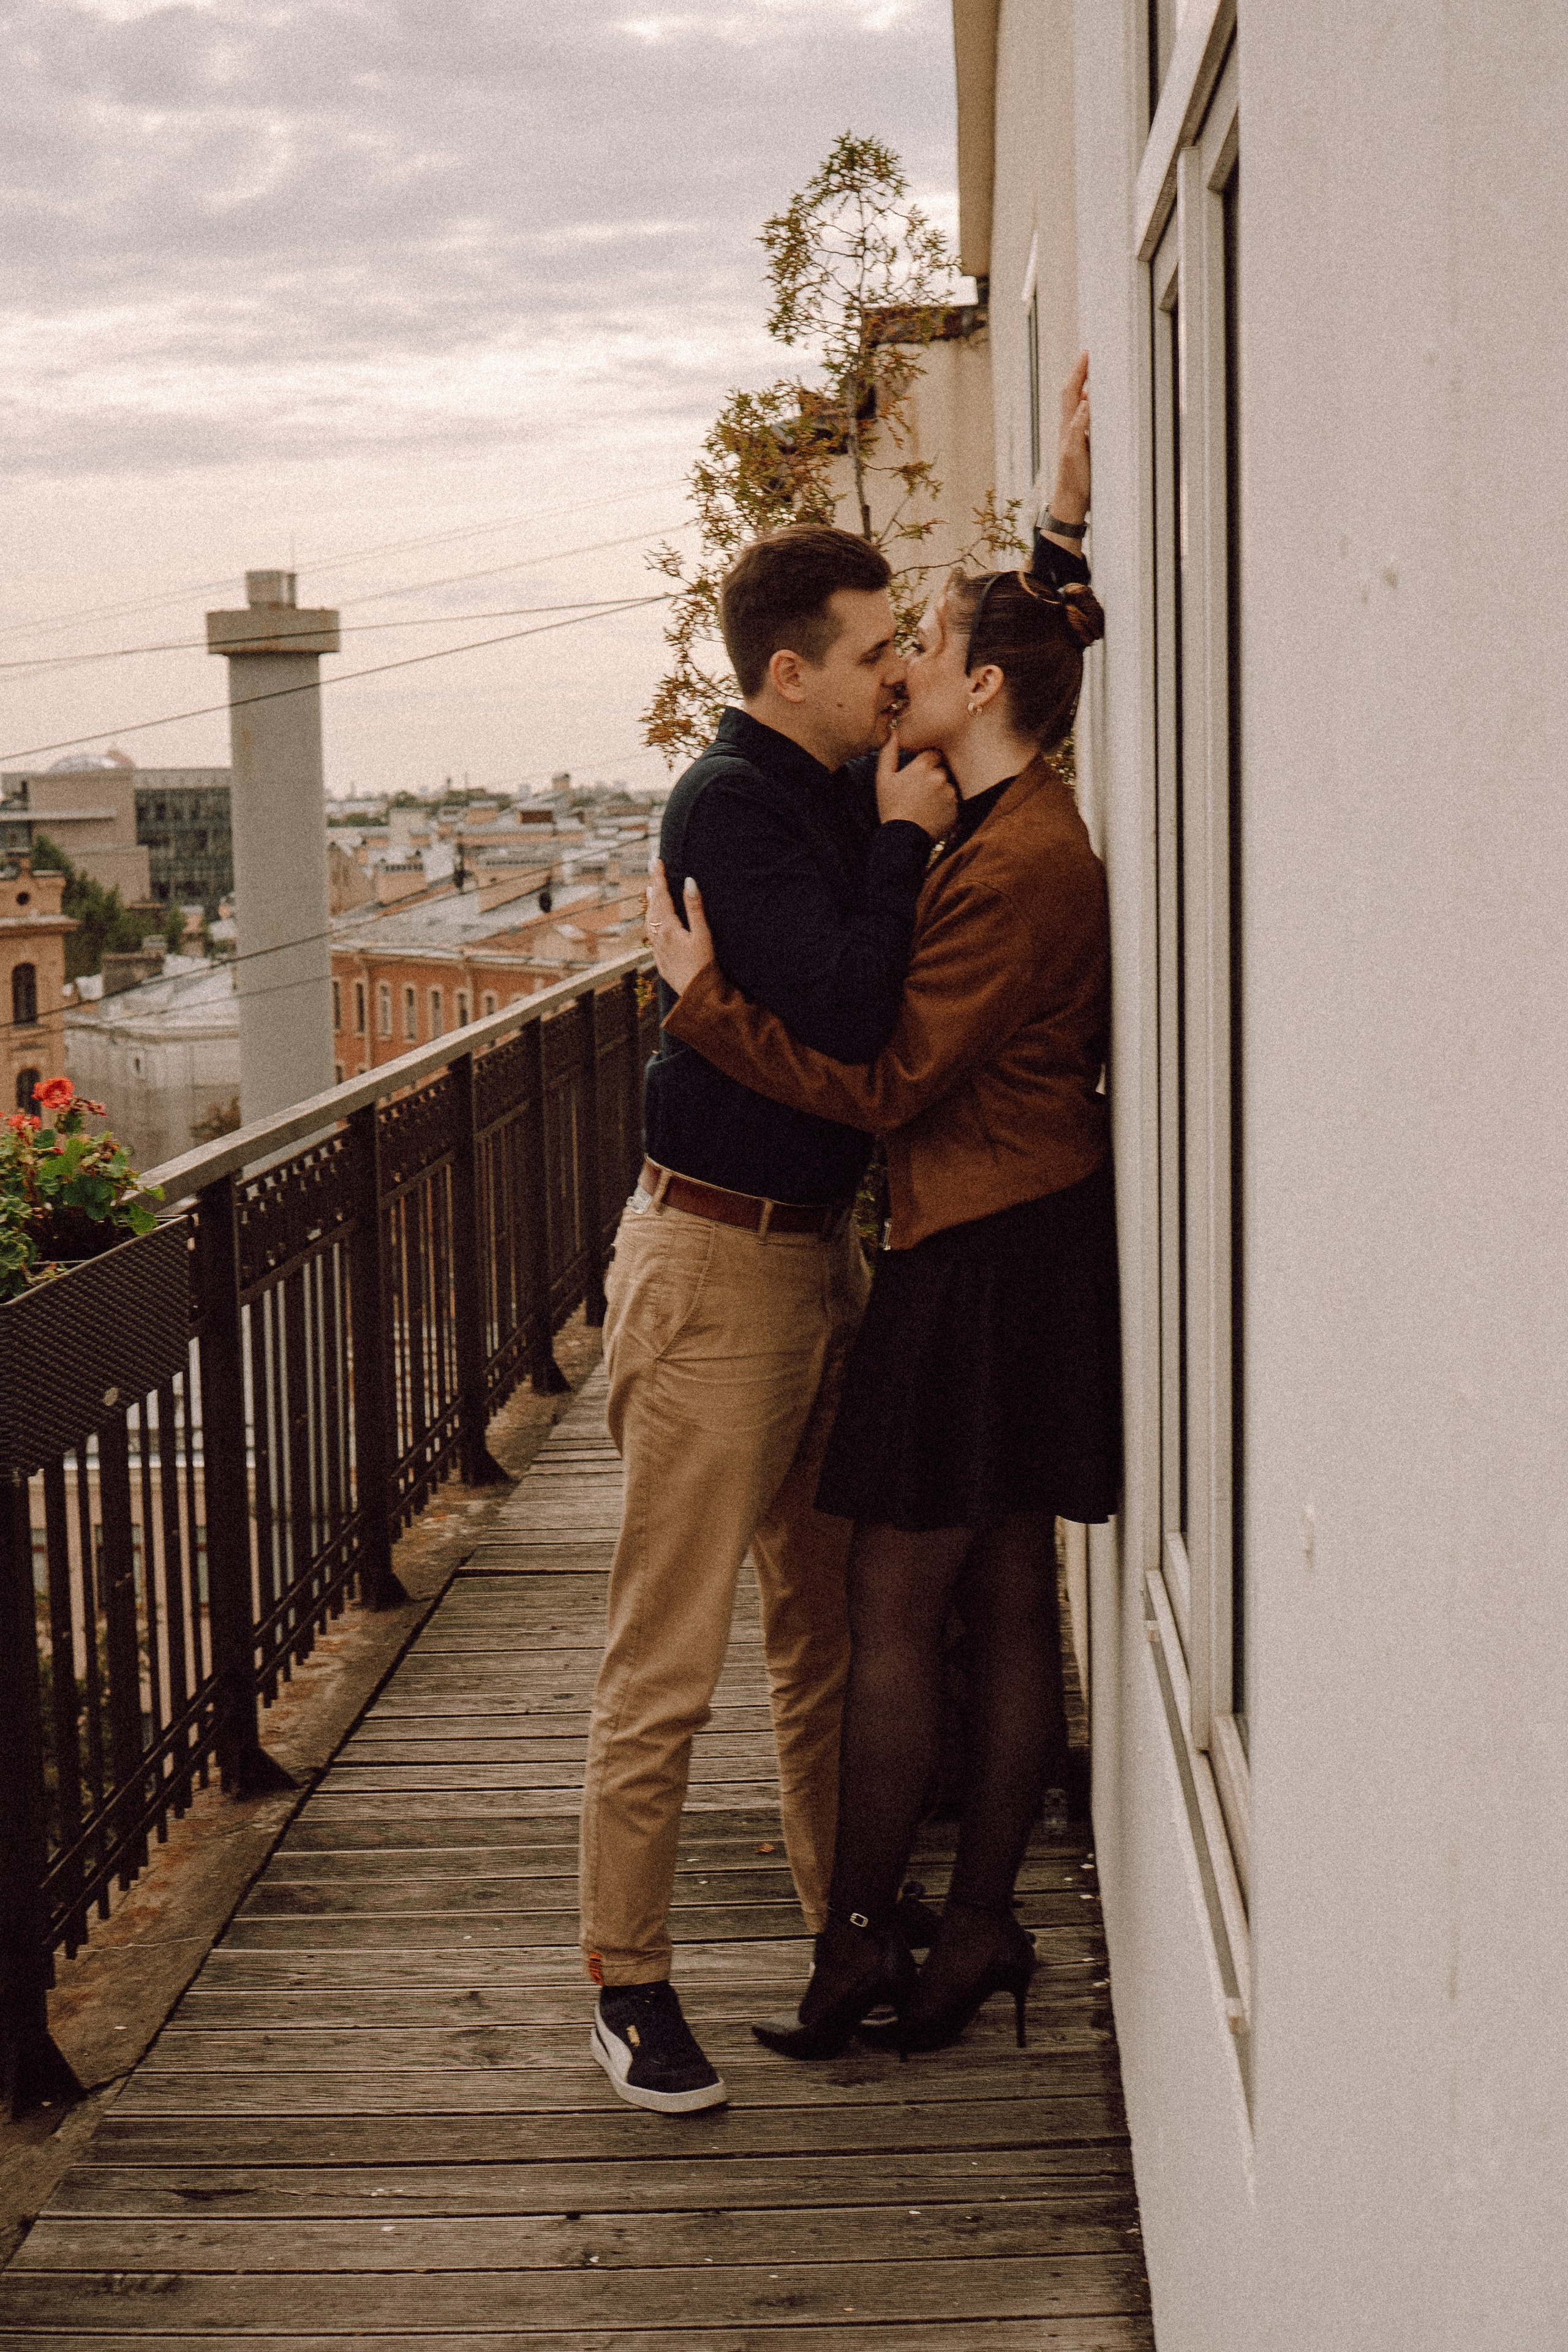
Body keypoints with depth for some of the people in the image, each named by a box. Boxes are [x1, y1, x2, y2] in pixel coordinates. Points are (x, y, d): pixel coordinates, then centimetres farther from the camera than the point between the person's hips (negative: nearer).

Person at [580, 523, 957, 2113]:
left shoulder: (848, 790, 10)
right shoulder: (729, 807, -15)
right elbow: (851, 1014, -26)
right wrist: (901, 843, -13)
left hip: (819, 1251, 9)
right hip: (714, 1265, -9)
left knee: (827, 1629, 16)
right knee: (668, 1655, -3)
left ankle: (842, 1929, 28)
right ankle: (628, 1981, 7)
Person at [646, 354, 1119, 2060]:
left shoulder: (1020, 865, -18)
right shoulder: (1021, 831, 10)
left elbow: (887, 1087, -19)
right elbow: (1048, 639, 32)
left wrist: (705, 999, -13)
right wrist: (1067, 507, 27)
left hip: (985, 1261, -10)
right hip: (1018, 1240, 10)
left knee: (893, 1606, -2)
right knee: (1005, 1602, 11)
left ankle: (855, 1946, 7)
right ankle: (978, 1931, 18)